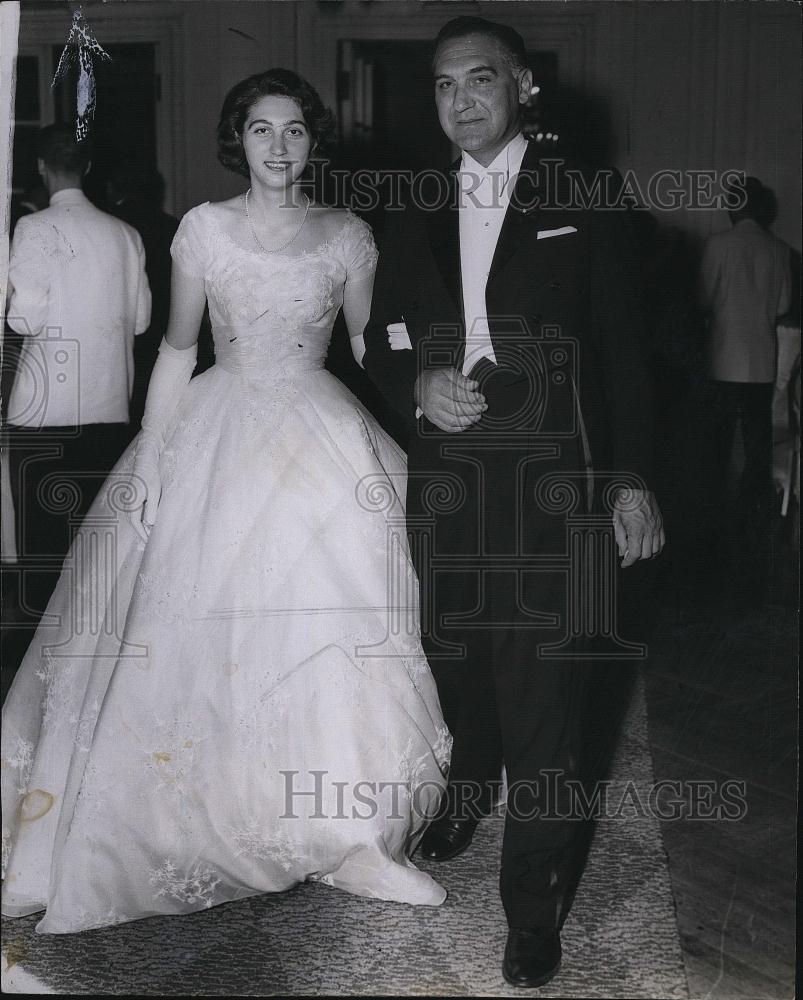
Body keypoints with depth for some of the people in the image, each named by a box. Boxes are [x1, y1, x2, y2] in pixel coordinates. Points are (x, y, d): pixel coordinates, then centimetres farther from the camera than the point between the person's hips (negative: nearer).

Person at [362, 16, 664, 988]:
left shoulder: (581, 205, 2)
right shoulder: (414, 216, 11)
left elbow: (622, 349, 1)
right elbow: (380, 340, 15)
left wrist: (632, 480, -3)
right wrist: (419, 383, -7)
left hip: (546, 478, -4)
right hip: (443, 476, 4)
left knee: (540, 680, -4)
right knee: (454, 653, 16)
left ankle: (534, 898, 8)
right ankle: (470, 791, 43)